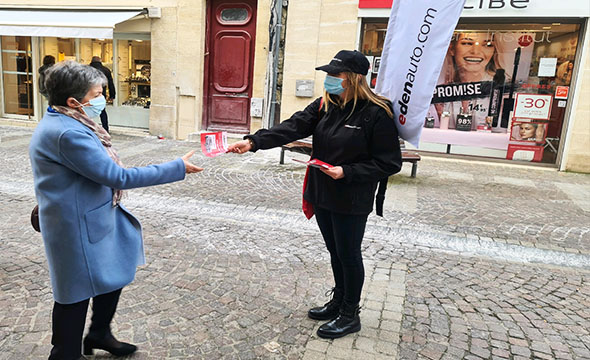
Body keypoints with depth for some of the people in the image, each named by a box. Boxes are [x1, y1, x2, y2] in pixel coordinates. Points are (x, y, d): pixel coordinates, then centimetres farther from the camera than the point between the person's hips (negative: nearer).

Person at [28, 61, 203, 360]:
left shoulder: (60, 123, 6)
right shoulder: (68, 133, -27)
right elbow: (118, 177, -28)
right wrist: (178, 168, -23)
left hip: (94, 217, 10)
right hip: (80, 228, -10)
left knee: (114, 275, 22)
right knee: (78, 294, 7)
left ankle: (99, 334, 42)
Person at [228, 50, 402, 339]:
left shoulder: (376, 113, -16)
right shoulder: (325, 105, 2)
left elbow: (389, 163, -14)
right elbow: (292, 128, -8)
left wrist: (347, 172, -22)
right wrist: (253, 142, -21)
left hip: (351, 201, -6)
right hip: (322, 194, 6)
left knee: (348, 254, 7)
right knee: (335, 251, 20)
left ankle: (350, 315, 28)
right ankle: (338, 302, 41)